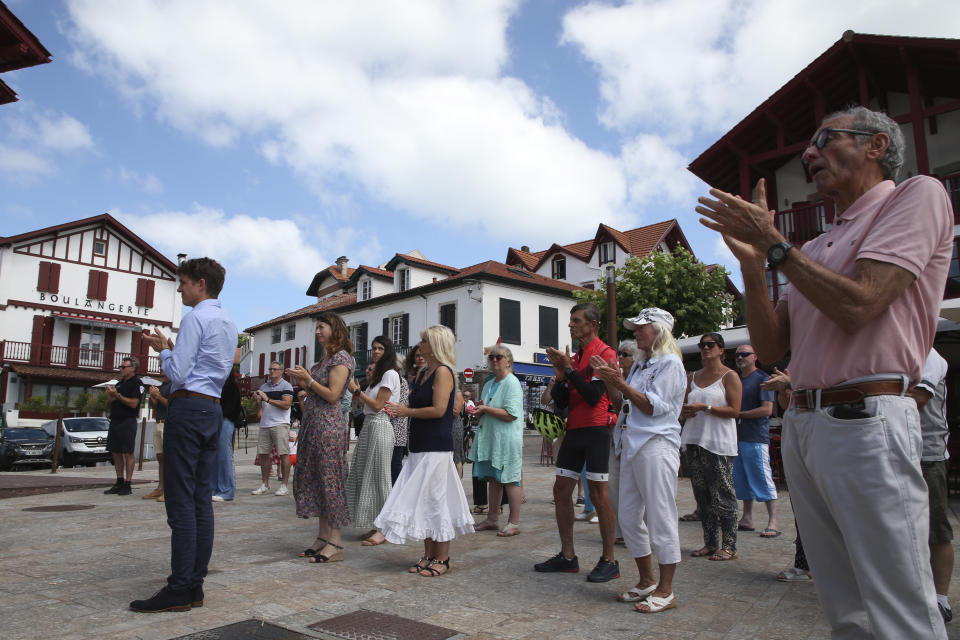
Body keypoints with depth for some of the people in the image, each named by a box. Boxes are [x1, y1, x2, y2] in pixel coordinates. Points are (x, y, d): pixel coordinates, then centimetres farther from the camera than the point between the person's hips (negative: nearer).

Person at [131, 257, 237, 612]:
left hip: (188, 406, -9)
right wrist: (170, 347, 21)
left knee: (181, 500, -7)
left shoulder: (195, 318, -8)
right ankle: (195, 584, 12)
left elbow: (178, 373, -12)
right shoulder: (229, 324, 20)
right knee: (201, 497, 8)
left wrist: (162, 349, 4)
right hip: (213, 409, 9)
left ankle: (179, 589, -4)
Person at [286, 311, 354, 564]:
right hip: (312, 424, 10)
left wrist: (308, 380, -13)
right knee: (313, 480, 11)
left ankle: (335, 543, 1)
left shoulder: (341, 358, -9)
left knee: (329, 480, -6)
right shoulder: (324, 357, 19)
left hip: (328, 425, -10)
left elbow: (332, 395, -16)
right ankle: (323, 537, 19)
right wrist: (302, 380, 7)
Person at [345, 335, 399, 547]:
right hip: (368, 426, 10)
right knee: (364, 476, 9)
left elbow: (378, 405, -14)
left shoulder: (390, 374, -8)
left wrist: (357, 390, -9)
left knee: (378, 477, -6)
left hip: (380, 426, -10)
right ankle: (376, 526, 17)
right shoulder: (376, 374, 21)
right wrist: (357, 390, 10)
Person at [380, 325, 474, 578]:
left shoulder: (443, 371, -11)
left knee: (436, 499, -3)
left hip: (436, 446, -9)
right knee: (424, 500, 12)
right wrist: (399, 409, 1)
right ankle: (429, 555, 22)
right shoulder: (423, 372, 16)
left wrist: (407, 411, -10)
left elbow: (438, 409, -19)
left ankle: (442, 559, 8)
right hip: (420, 445, 9)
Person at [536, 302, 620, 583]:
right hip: (574, 430, 8)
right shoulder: (574, 357, 17)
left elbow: (594, 396, -18)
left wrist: (569, 369, -14)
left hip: (596, 430, -8)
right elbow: (561, 401, 13)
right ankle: (567, 556, 17)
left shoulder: (605, 353, -6)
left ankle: (609, 561, 8)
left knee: (598, 492, -4)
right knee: (561, 489, 7)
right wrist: (561, 375, -2)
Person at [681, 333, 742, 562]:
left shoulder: (729, 376, -2)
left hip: (719, 442, -6)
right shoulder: (693, 377, 17)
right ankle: (710, 543, 17)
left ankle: (729, 546, 3)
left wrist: (705, 407, -17)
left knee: (722, 495, -4)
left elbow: (734, 410, -10)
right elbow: (686, 404, 23)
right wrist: (685, 411, 0)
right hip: (695, 440, 6)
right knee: (702, 495, 8)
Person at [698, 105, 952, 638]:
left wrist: (773, 243, -8)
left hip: (865, 420, -7)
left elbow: (856, 307, -16)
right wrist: (751, 261, 3)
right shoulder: (814, 249, 19)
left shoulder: (918, 195, 0)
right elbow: (770, 347, 12)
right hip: (800, 424, 8)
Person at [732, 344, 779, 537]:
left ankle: (772, 523, -1)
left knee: (764, 480, -6)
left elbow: (767, 409, -13)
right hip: (738, 437, 8)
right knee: (743, 481, 10)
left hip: (756, 438, -8)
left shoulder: (762, 379, -4)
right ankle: (747, 520, 17)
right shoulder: (736, 380, 19)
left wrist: (739, 414, -10)